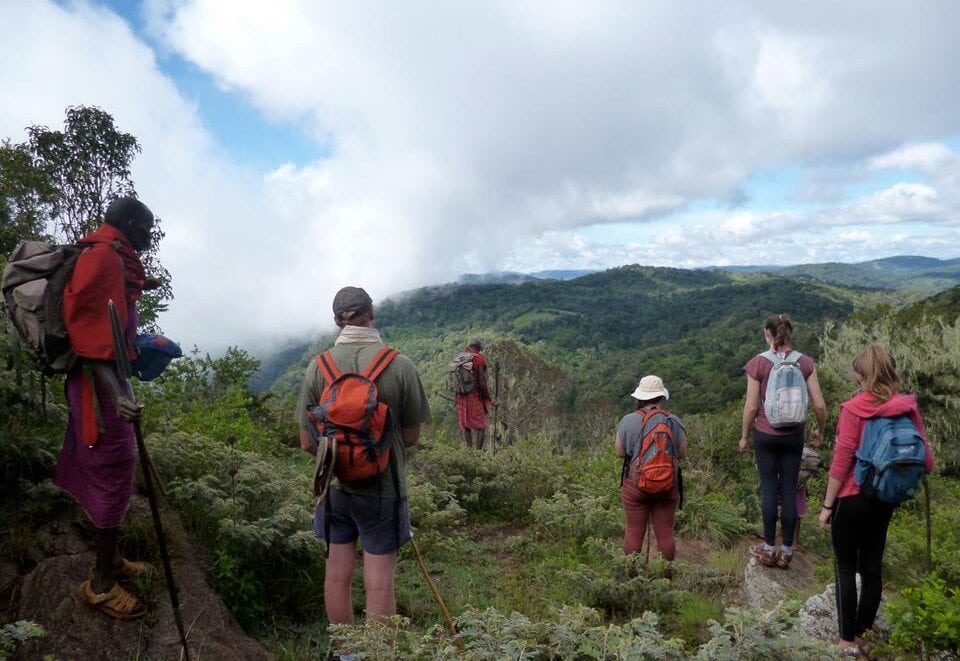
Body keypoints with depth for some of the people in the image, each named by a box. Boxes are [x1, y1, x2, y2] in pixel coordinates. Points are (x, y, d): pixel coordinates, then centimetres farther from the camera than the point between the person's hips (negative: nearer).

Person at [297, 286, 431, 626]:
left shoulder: (318, 366, -9)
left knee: (337, 574, 16)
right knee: (379, 582, 8)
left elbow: (307, 442, -4)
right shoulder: (401, 365, -15)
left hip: (334, 486, 3)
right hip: (383, 487, -3)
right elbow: (411, 437, -7)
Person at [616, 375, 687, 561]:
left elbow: (619, 451, -2)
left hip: (635, 484, -1)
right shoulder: (674, 421, -3)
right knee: (665, 533, 10)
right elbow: (682, 453, 2)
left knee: (634, 532, 8)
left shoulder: (628, 421, -7)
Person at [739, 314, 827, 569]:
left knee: (769, 488, 7)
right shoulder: (805, 363, -4)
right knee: (789, 490, 9)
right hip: (794, 435, 2)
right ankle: (786, 550, 16)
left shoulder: (758, 363, -11)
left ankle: (769, 548, 15)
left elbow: (751, 407, -9)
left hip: (765, 435, -2)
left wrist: (744, 436, 5)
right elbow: (819, 405, -2)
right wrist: (820, 430, 16)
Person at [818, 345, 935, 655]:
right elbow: (927, 462, -1)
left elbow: (841, 461, -17)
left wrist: (827, 505, -8)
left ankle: (848, 639, 17)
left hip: (851, 498, -5)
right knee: (872, 567, 16)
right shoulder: (909, 408, -4)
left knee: (846, 569, 9)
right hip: (885, 498, 5)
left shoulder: (853, 409, -18)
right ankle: (864, 632, 28)